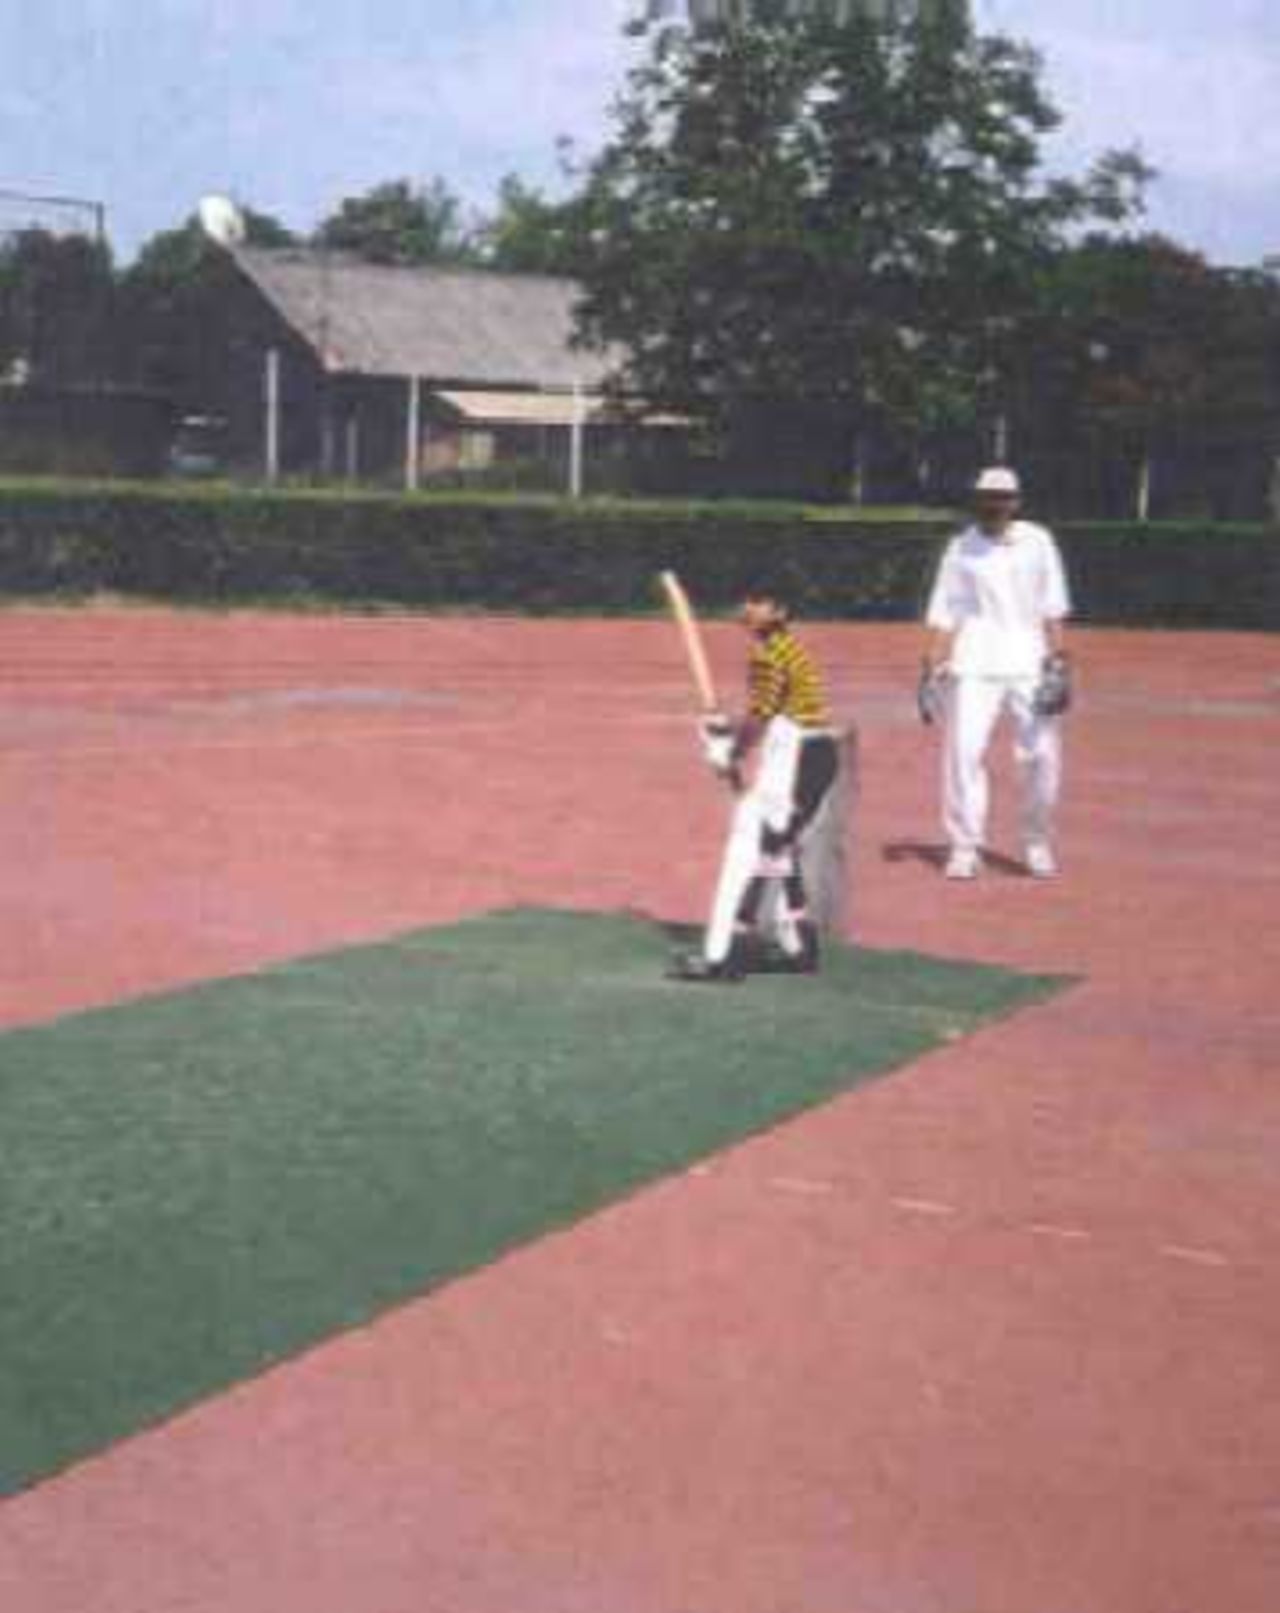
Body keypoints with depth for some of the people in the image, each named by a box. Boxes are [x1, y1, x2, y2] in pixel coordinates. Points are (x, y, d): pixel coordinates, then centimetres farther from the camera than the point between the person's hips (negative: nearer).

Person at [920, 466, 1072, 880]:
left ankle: (1038, 843, 16)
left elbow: (1053, 609, 3)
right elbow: (942, 616, 4)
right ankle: (964, 847, 0)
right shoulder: (961, 549, 5)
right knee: (963, 750, -9)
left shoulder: (1037, 542, 5)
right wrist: (930, 673, -4)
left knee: (1042, 754, -2)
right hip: (974, 668, 0)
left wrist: (1058, 665, -6)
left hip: (1030, 665, 0)